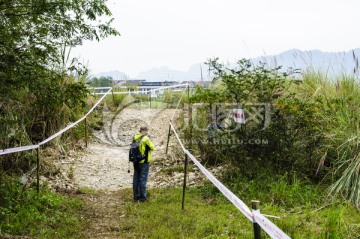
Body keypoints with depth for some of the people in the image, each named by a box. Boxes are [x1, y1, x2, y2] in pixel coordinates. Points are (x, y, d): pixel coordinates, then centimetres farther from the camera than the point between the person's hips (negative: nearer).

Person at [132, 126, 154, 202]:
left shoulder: (135, 138, 4)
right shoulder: (145, 139, -15)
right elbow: (152, 147, -8)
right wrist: (150, 141, 8)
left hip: (136, 161, 7)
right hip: (144, 162, -7)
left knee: (136, 179, 12)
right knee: (143, 179, -1)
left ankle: (136, 196, 18)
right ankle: (142, 197, 3)